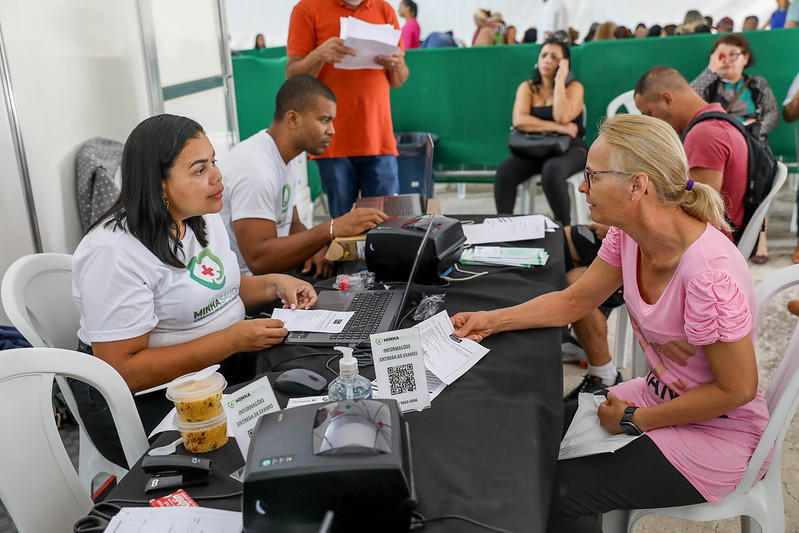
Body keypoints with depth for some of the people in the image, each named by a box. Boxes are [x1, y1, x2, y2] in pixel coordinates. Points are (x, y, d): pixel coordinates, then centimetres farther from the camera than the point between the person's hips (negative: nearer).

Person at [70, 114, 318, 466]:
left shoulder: (203, 218, 4)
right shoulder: (114, 253, -22)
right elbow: (123, 371, -24)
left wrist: (275, 284, -1)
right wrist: (232, 340, -28)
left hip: (228, 368, 8)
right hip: (152, 399, -7)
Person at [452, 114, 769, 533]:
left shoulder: (710, 272, -33)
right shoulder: (628, 235, -8)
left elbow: (737, 389, -23)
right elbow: (574, 300, 5)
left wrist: (636, 419, -14)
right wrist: (490, 320, -4)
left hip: (718, 430, -7)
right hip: (662, 395, 7)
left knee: (560, 490, -15)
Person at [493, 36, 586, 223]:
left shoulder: (574, 87, 3)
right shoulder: (527, 87, 10)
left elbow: (563, 117, -19)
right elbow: (519, 120, -10)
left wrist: (560, 81, -11)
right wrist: (557, 127, -16)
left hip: (568, 148, -2)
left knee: (551, 171, -38)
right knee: (504, 172, -28)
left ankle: (563, 227, -21)